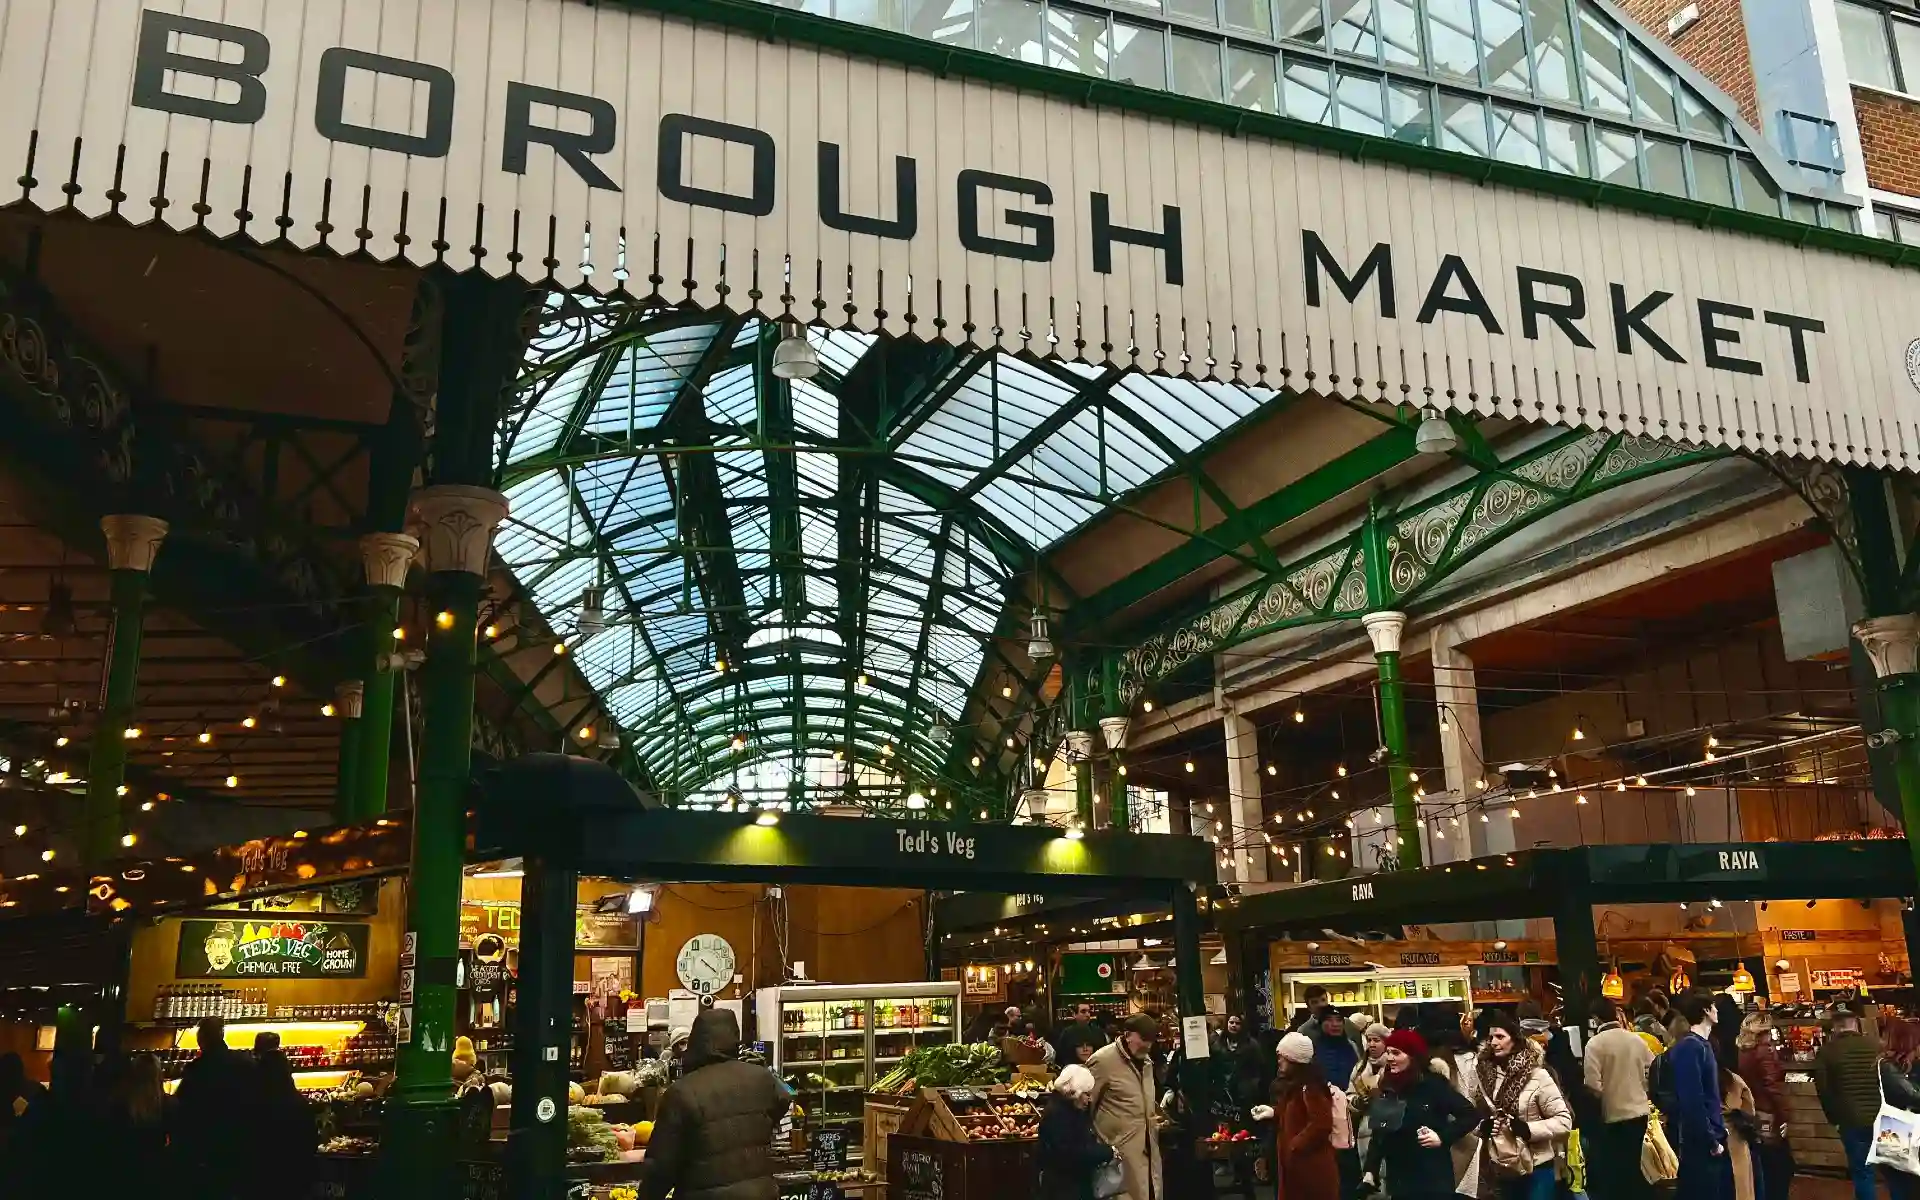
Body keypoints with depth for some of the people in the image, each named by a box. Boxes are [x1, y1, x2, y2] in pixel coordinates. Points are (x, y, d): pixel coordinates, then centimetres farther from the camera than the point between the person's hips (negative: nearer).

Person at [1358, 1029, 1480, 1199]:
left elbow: (1471, 1115, -7)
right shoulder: (1388, 1088, 6)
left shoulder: (1434, 1085, -9)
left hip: (1433, 1181, -5)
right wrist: (1370, 1171, 2)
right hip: (1398, 1181, 5)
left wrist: (1442, 1137, -15)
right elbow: (1379, 1135, 9)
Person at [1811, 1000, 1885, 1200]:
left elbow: (1823, 1090, -4)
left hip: (1851, 1121, -2)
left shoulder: (1826, 1052, -9)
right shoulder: (1879, 1045, -5)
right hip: (1884, 1119, 2)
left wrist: (1834, 1119, 11)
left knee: (1861, 1172, 9)